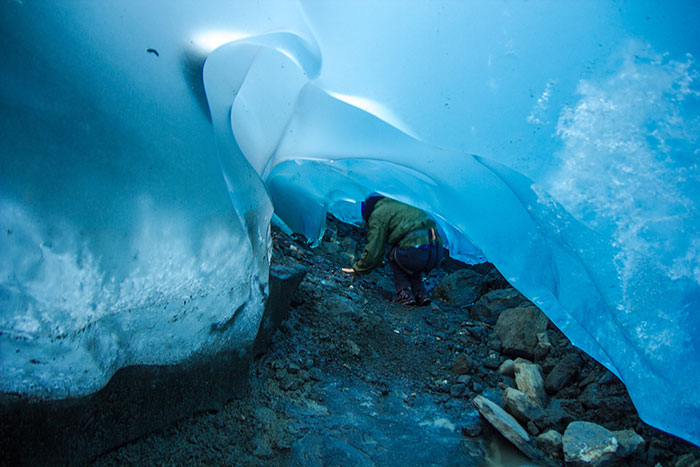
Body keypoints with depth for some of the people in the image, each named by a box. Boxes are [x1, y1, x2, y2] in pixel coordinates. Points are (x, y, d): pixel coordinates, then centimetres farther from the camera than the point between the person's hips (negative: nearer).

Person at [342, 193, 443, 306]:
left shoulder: (378, 215, 9)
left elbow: (373, 251, 5)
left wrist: (357, 269, 22)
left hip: (417, 255, -7)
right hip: (437, 254, 8)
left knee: (392, 255, 19)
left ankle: (404, 293, 8)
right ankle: (420, 294, 18)